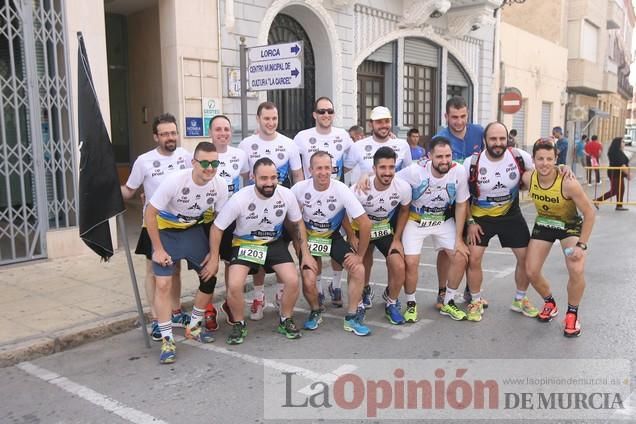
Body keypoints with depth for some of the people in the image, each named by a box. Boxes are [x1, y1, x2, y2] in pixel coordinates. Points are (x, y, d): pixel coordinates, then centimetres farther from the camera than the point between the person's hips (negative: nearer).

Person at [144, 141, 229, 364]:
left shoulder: (220, 185, -19)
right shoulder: (175, 180, -30)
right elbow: (150, 213, -21)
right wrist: (158, 249, -19)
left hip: (194, 230, 4)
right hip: (166, 230, -4)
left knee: (210, 276, 2)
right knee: (163, 284, -12)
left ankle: (193, 327, 23)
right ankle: (167, 340, 1)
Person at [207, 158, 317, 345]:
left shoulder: (287, 195, -16)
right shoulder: (239, 199, -24)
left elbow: (297, 224, 2)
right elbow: (217, 228, -11)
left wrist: (305, 253, 0)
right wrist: (214, 260, -9)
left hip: (275, 243, 2)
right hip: (245, 244, -2)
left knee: (293, 281, -16)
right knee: (234, 286, -22)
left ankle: (285, 321, 12)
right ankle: (239, 325, 7)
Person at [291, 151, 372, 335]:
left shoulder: (341, 190, -24)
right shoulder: (299, 189, -21)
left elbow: (365, 223, -19)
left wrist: (360, 255, -15)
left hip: (333, 237, 0)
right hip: (309, 237, 0)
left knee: (358, 270, -18)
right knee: (308, 282, -18)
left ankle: (352, 317, 2)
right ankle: (315, 312, 15)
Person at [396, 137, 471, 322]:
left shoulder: (459, 172, -21)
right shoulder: (415, 171, -28)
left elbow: (461, 205, -9)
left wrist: (459, 239, -8)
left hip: (444, 220, 3)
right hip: (415, 220, -3)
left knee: (461, 257, -6)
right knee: (411, 262, -14)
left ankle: (448, 303, 16)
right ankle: (411, 304, 13)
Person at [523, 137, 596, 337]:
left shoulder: (568, 183, -32)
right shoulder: (528, 178, -22)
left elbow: (590, 213, -24)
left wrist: (582, 244, -25)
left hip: (570, 225, -4)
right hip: (543, 224, 4)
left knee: (577, 271, -23)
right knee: (531, 272, -1)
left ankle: (572, 314, 4)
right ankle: (550, 304, 29)